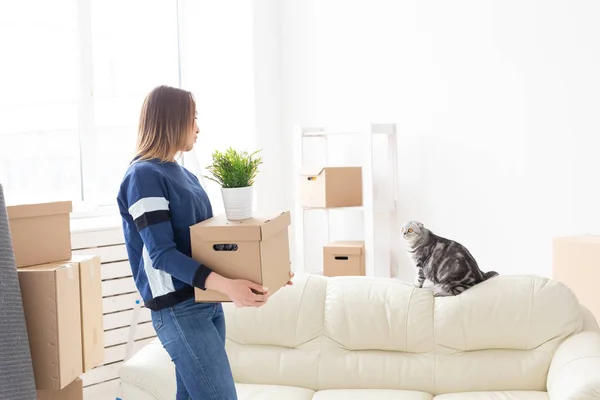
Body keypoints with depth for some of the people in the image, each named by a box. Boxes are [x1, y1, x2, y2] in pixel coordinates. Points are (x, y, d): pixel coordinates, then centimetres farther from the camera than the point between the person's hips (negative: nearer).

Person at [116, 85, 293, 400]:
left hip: (206, 301, 8)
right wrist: (226, 285, -31)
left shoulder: (184, 174, 16)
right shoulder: (144, 175, -11)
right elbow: (161, 254, -20)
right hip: (178, 308, -8)